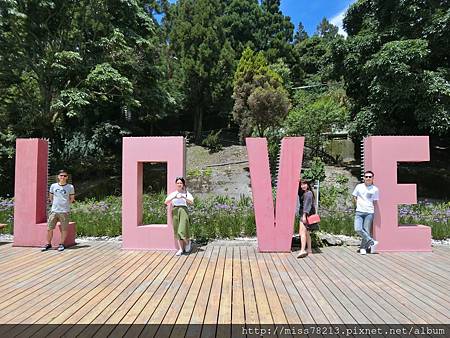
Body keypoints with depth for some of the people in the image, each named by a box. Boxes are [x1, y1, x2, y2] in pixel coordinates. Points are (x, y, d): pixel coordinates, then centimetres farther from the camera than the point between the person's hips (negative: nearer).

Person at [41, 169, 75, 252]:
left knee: (64, 229, 1)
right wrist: (55, 204, 11)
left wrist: (65, 204, 5)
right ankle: (48, 244, 20)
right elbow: (51, 197, 18)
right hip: (54, 211, 2)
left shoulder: (70, 187, -1)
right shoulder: (53, 186, 5)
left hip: (64, 212, -2)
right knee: (49, 228, 4)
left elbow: (72, 199, 9)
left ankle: (62, 244, 16)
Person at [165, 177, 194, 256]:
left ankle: (188, 242, 18)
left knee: (182, 229, -11)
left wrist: (183, 197, -21)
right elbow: (166, 202, 0)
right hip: (175, 211, 2)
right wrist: (173, 198, -15)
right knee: (177, 230, 2)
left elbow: (191, 202, -9)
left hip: (183, 210, -2)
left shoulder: (186, 193, 6)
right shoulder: (173, 194, 12)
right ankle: (181, 249, 9)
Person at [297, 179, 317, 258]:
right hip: (303, 214, 10)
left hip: (306, 215, -10)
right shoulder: (303, 193, 19)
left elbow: (307, 204, -20)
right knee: (307, 233, 17)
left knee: (302, 232, -17)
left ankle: (303, 250, -24)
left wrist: (304, 215, -25)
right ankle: (309, 250, 26)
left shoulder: (308, 193, -11)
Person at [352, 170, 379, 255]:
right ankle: (372, 242, -1)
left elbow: (375, 202, 13)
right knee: (358, 229, -14)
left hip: (369, 212, -1)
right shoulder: (359, 187, 7)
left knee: (366, 231, -1)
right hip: (359, 212, 1)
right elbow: (354, 198, 15)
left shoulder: (375, 189, 5)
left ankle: (363, 248, 13)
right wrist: (358, 205, 6)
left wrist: (369, 207, 5)